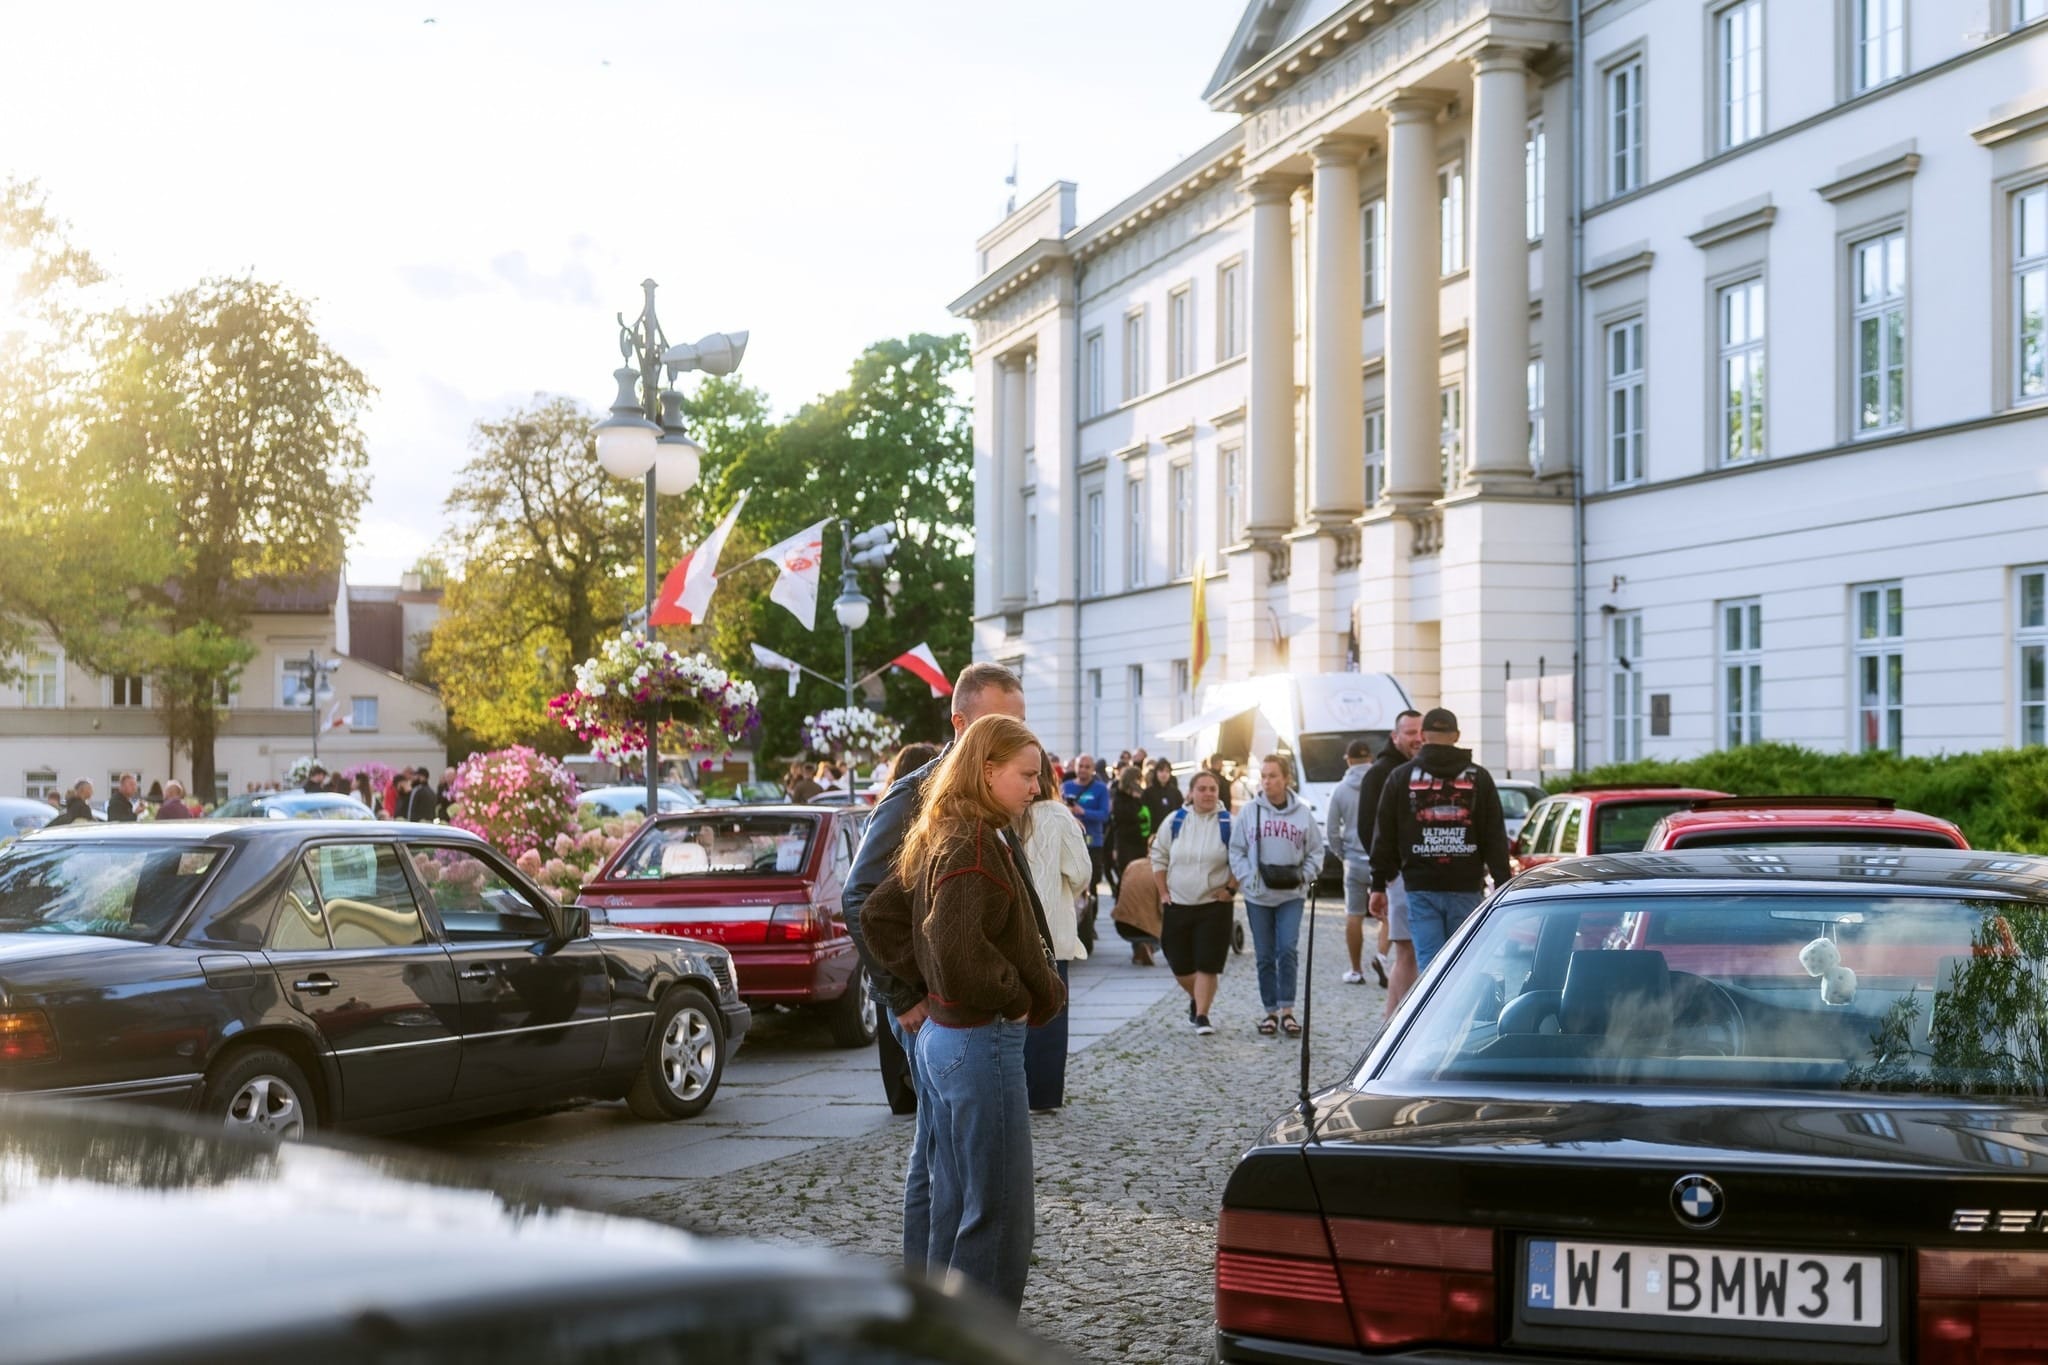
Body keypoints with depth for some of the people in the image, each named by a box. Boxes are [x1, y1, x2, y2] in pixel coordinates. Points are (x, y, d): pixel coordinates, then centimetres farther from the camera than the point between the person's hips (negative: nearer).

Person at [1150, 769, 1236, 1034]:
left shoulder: (1228, 824, -4)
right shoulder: (1175, 821, 2)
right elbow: (1159, 856, 9)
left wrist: (1231, 888, -7)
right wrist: (1163, 892, 5)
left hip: (1214, 905, -3)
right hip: (1177, 904, 3)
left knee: (1207, 964, -7)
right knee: (1179, 964, 8)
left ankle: (1201, 1015, 3)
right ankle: (1196, 999, 36)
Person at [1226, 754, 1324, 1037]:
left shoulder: (1302, 812, 0)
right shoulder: (1249, 811, 0)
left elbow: (1315, 851, 8)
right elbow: (1236, 849, 4)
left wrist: (1305, 877, -6)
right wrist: (1247, 878, -8)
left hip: (1291, 895, -1)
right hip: (1258, 896, 1)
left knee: (1287, 950, -12)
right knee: (1265, 956, 6)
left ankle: (1287, 1011, -4)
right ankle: (1271, 1011, 16)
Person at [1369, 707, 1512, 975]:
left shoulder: (1401, 777, 5)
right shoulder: (1479, 778, 6)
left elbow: (1384, 836, 5)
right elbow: (1496, 837, 4)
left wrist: (1378, 885, 10)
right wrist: (1503, 887, 6)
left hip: (1421, 889, -1)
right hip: (1467, 887, 1)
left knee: (1429, 965, -3)